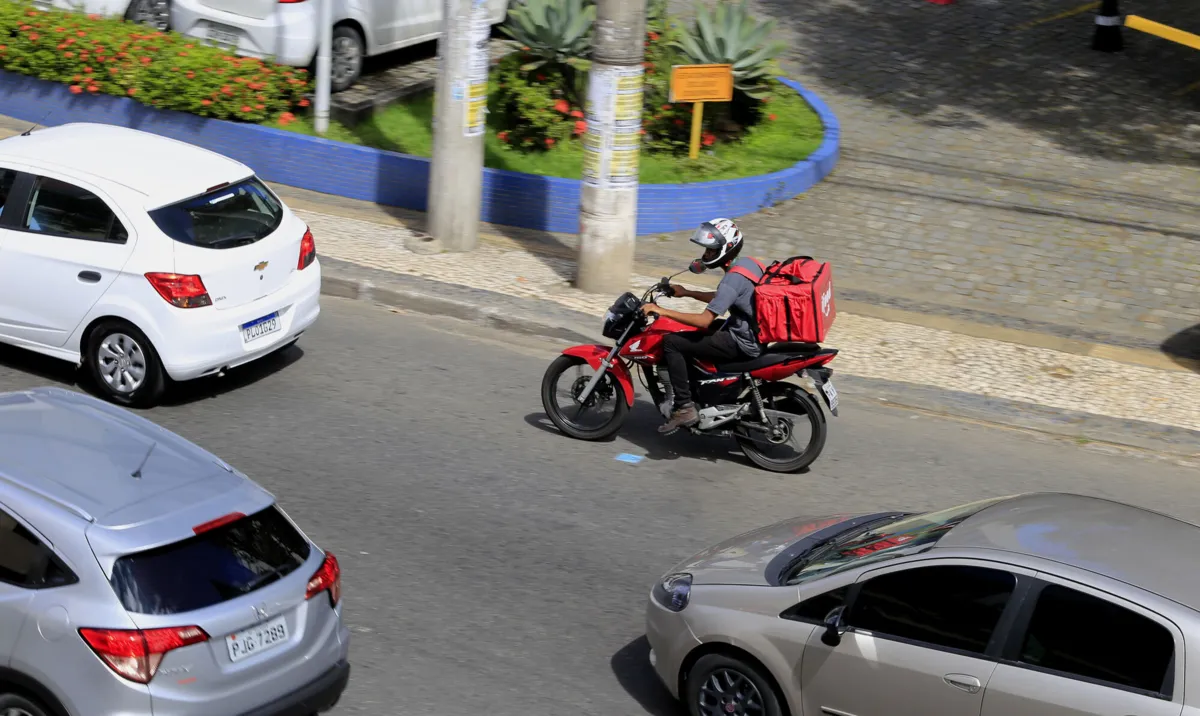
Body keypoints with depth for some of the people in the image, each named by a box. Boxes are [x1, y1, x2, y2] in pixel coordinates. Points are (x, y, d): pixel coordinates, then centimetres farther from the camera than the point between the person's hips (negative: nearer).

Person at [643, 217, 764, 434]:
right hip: (754, 334, 10)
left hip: (742, 344, -10)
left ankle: (684, 408, -12)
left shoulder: (733, 278, -21)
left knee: (672, 343, -12)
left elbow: (704, 320, -24)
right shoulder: (747, 263, 8)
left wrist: (662, 311, -21)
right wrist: (687, 293, 22)